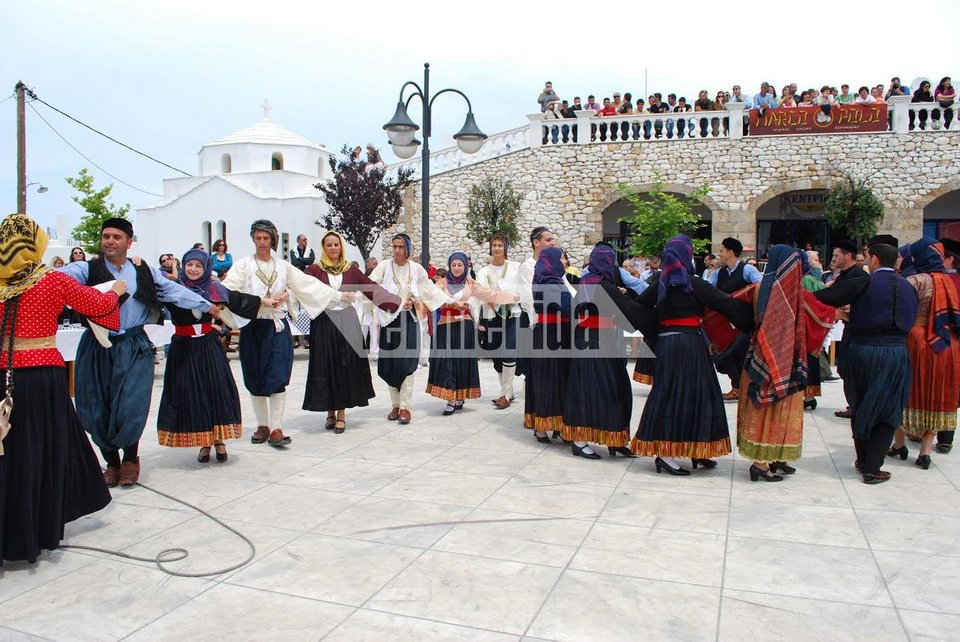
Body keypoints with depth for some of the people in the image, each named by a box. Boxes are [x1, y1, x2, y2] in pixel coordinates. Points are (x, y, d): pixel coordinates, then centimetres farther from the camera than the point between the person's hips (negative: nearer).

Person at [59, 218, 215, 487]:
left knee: (130, 408, -8)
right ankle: (112, 461, 27)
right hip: (98, 347, 0)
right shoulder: (88, 269, 0)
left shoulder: (144, 272, 8)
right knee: (98, 409, 5)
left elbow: (174, 291, 11)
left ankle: (131, 458, 19)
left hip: (134, 348, 0)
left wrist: (208, 307, 12)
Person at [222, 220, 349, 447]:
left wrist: (339, 295, 13)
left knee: (277, 378, -8)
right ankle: (262, 425, 19)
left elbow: (309, 284, 13)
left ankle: (276, 429, -5)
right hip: (252, 327, -1)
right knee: (255, 379, 5)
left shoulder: (283, 267, 11)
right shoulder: (243, 265, 3)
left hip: (278, 328, 1)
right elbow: (228, 288, -10)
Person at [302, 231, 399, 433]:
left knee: (346, 367, 1)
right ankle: (330, 411, 17)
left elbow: (372, 288, 3)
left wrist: (396, 301, -5)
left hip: (348, 324, 1)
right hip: (324, 324, -1)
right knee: (326, 368, 3)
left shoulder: (351, 271, 6)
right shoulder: (315, 270, 1)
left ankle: (341, 413, 10)